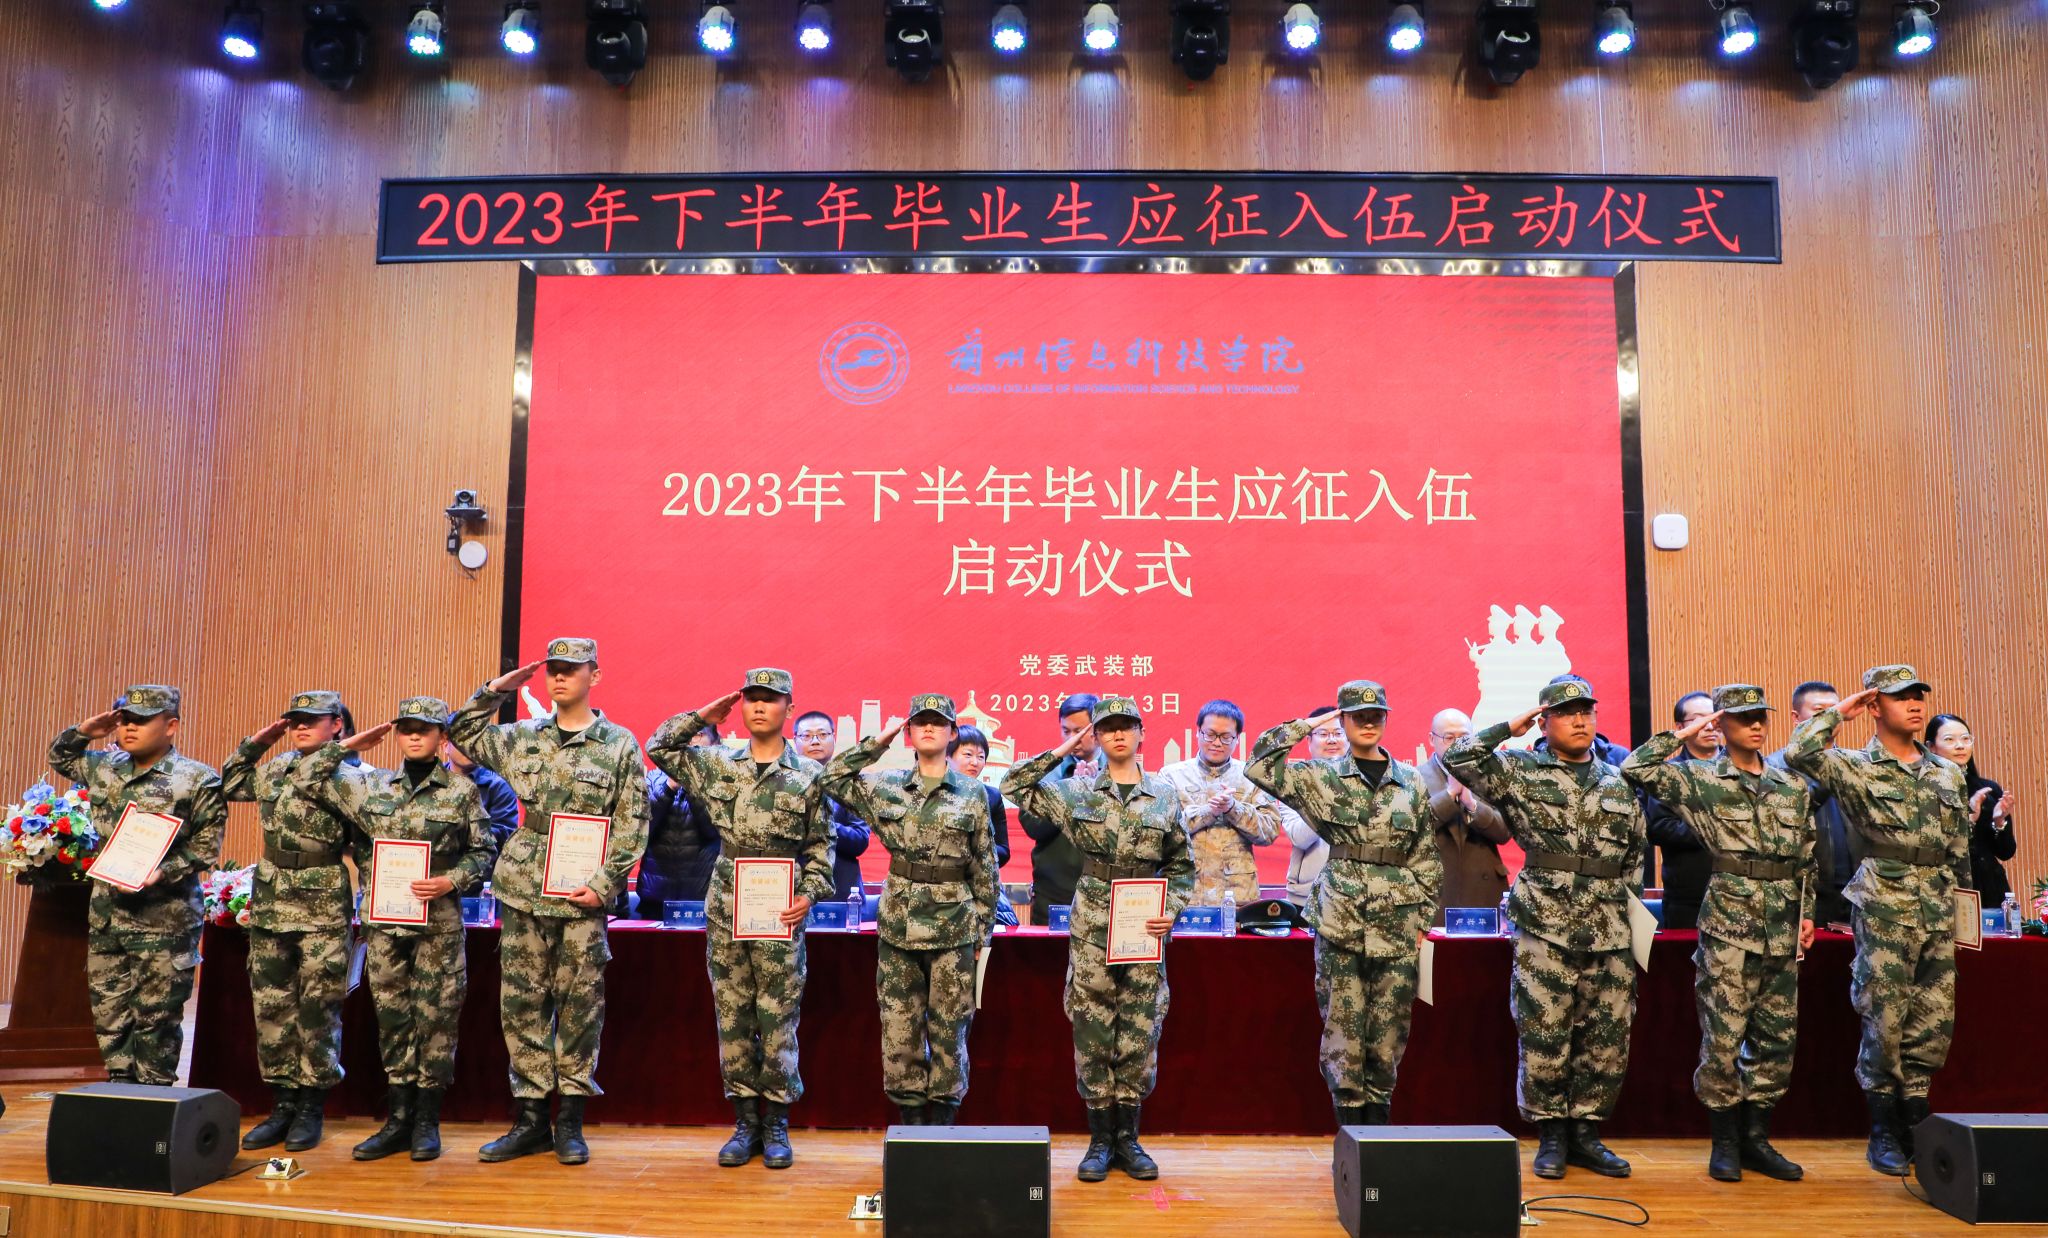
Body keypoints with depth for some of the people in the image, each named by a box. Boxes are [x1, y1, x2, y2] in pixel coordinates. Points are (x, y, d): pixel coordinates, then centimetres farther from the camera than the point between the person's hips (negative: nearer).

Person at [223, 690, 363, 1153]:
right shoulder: (276, 770, 9)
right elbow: (227, 786, 25)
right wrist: (256, 742, 13)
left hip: (324, 913, -6)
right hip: (269, 907, 6)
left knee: (318, 1011, 2)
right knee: (271, 1008, 10)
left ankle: (310, 1108, 13)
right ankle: (283, 1103, 21)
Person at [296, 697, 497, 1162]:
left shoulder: (463, 792, -1)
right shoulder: (371, 785, 8)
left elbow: (484, 852, 1)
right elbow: (306, 777, 11)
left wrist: (450, 882, -14)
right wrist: (349, 746, 6)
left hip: (439, 924, -3)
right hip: (383, 921, 3)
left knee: (435, 1019, 2)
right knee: (392, 1018, 9)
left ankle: (426, 1122, 14)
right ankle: (398, 1120, 19)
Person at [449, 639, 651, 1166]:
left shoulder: (620, 745, 0)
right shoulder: (523, 737, 10)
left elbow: (632, 826, -2)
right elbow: (462, 734, 22)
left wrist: (604, 884, -11)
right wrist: (496, 690, 8)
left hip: (583, 897, -3)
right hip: (523, 891, 4)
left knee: (580, 1008, 3)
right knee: (522, 1005, 7)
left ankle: (570, 1121, 14)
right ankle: (530, 1118, 18)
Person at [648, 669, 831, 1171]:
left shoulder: (809, 775, 2)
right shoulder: (718, 765, 9)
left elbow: (821, 844, 4)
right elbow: (659, 748, 12)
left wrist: (810, 893, -7)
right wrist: (704, 716, 6)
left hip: (780, 915, -3)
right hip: (726, 912, 3)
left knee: (778, 1021, 2)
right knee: (732, 1019, 7)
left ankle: (776, 1124, 14)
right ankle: (745, 1120, 18)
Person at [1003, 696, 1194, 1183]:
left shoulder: (1164, 796, 6)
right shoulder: (1077, 792, 3)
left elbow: (1182, 864, 11)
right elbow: (1014, 786, 5)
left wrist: (1172, 910, -4)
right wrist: (1059, 753, -1)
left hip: (1144, 926, 1)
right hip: (1092, 927, -1)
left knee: (1140, 1034, 5)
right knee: (1092, 1033, 3)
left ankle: (1128, 1137, 18)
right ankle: (1100, 1139, 15)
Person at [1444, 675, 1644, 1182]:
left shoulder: (1619, 783, 14)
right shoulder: (1519, 772, 1)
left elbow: (1636, 850, 21)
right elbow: (1457, 757, -13)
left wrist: (1626, 900, 13)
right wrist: (1511, 727, -5)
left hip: (1610, 932, 4)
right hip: (1544, 930, -4)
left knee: (1608, 1038, 7)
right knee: (1544, 1037, -1)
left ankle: (1586, 1131, 22)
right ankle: (1551, 1135, 15)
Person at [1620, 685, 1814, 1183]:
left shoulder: (1792, 786, 13)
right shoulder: (1700, 780, -1)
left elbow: (1807, 856, 19)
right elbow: (1637, 767, -14)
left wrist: (1807, 911, 13)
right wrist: (1683, 734, -6)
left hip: (1782, 927, 5)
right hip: (1728, 922, -5)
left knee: (1777, 1035, 8)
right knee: (1723, 1035, -4)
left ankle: (1756, 1138, 20)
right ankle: (1725, 1141, 9)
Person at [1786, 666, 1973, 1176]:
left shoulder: (1948, 772, 14)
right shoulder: (1855, 767, -2)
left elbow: (1960, 846, 19)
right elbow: (1799, 753, -22)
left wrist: (1957, 902, 15)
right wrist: (1839, 711, -7)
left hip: (1938, 911, 5)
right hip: (1883, 909, -5)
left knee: (1934, 1021, 7)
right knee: (1884, 1022, -1)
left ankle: (1915, 1125, 20)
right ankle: (1883, 1133, 10)